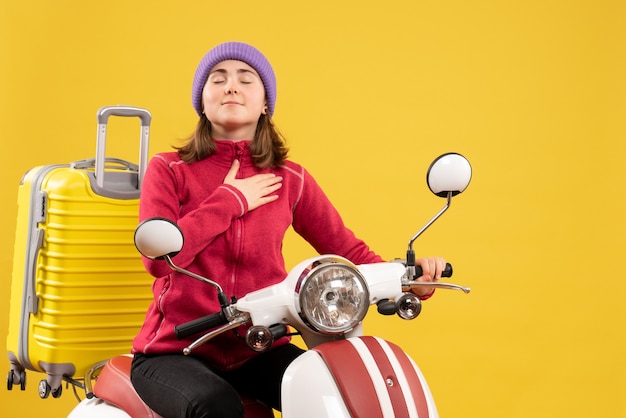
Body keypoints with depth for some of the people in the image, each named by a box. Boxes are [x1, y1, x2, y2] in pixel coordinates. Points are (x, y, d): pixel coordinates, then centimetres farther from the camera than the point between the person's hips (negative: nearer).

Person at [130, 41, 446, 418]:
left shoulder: (291, 179, 7)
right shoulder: (169, 170, 0)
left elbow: (346, 248, 3)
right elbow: (158, 257, -16)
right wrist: (230, 200, -11)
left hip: (260, 348, 3)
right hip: (176, 349, -3)